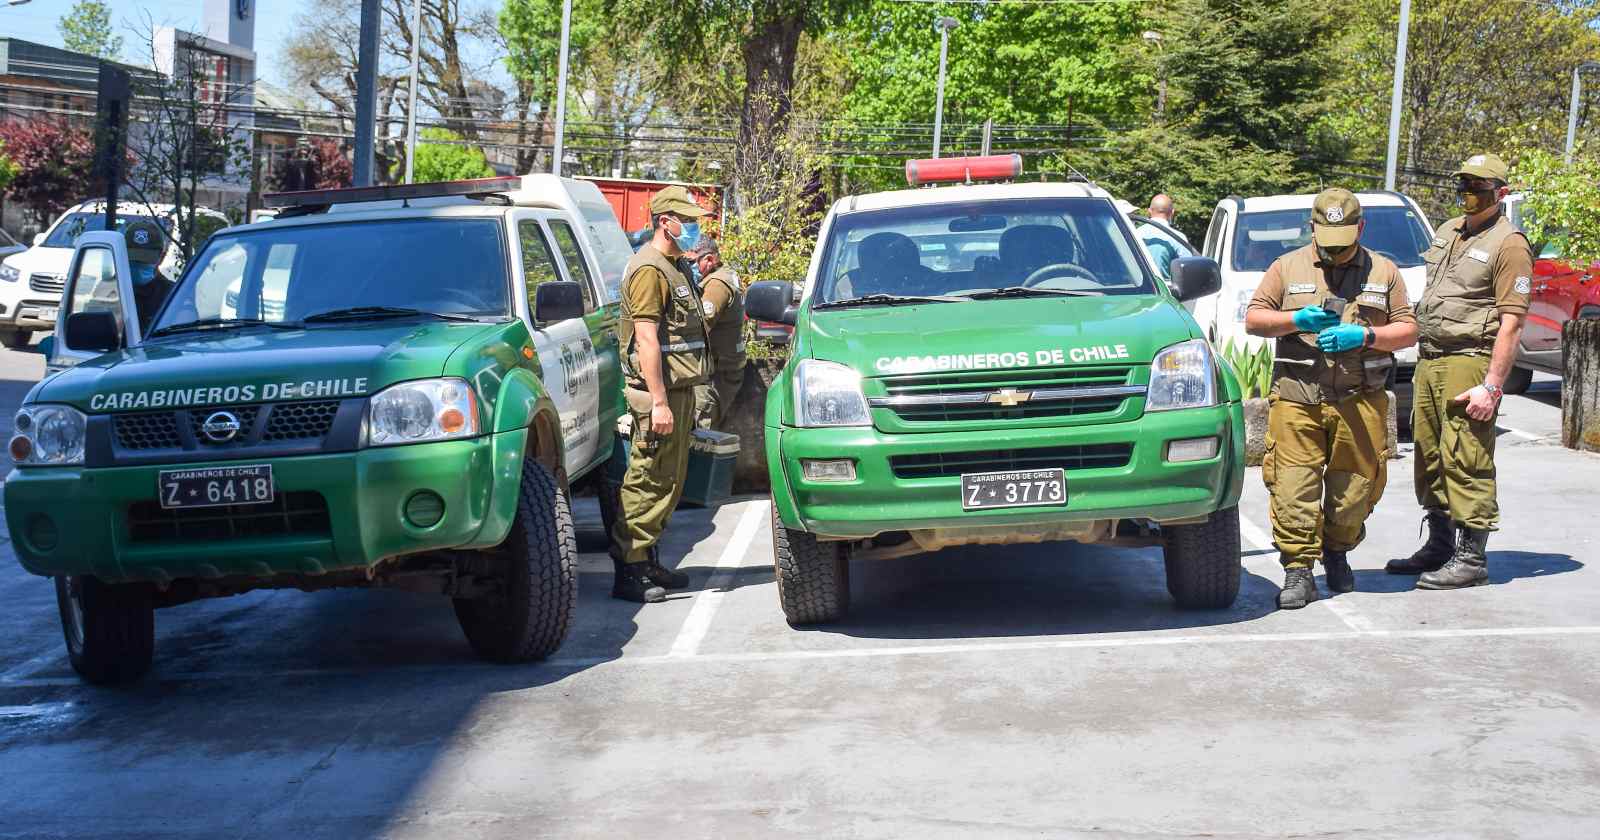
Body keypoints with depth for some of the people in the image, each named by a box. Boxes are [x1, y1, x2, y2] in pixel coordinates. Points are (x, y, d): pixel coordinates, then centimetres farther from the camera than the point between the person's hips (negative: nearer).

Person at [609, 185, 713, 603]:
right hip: (659, 392, -10)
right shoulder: (649, 269, -12)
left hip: (679, 388, 10)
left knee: (669, 480, 14)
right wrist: (659, 401, -24)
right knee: (650, 480, -9)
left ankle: (647, 560, 22)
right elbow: (647, 339, -19)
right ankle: (629, 571, -7)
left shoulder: (673, 268, 20)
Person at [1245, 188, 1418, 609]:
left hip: (1360, 400, 1)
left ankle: (1337, 553, 28)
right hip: (1297, 397, -1)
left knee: (1356, 483, 5)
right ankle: (1298, 570, -6)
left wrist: (1364, 336, -8)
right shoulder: (1287, 267, 12)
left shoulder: (1384, 271, 14)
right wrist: (1296, 320, -10)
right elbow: (1253, 319, 8)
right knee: (1293, 485, -10)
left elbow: (1408, 330, 10)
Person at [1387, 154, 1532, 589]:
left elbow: (1511, 323, -14)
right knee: (1430, 458, 13)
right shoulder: (1448, 231, 17)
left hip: (1469, 363, -8)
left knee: (1466, 462, -8)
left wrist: (1492, 386, -20)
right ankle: (1440, 546, 24)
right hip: (1429, 360, 8)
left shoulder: (1508, 245, -8)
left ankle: (1472, 559, -3)